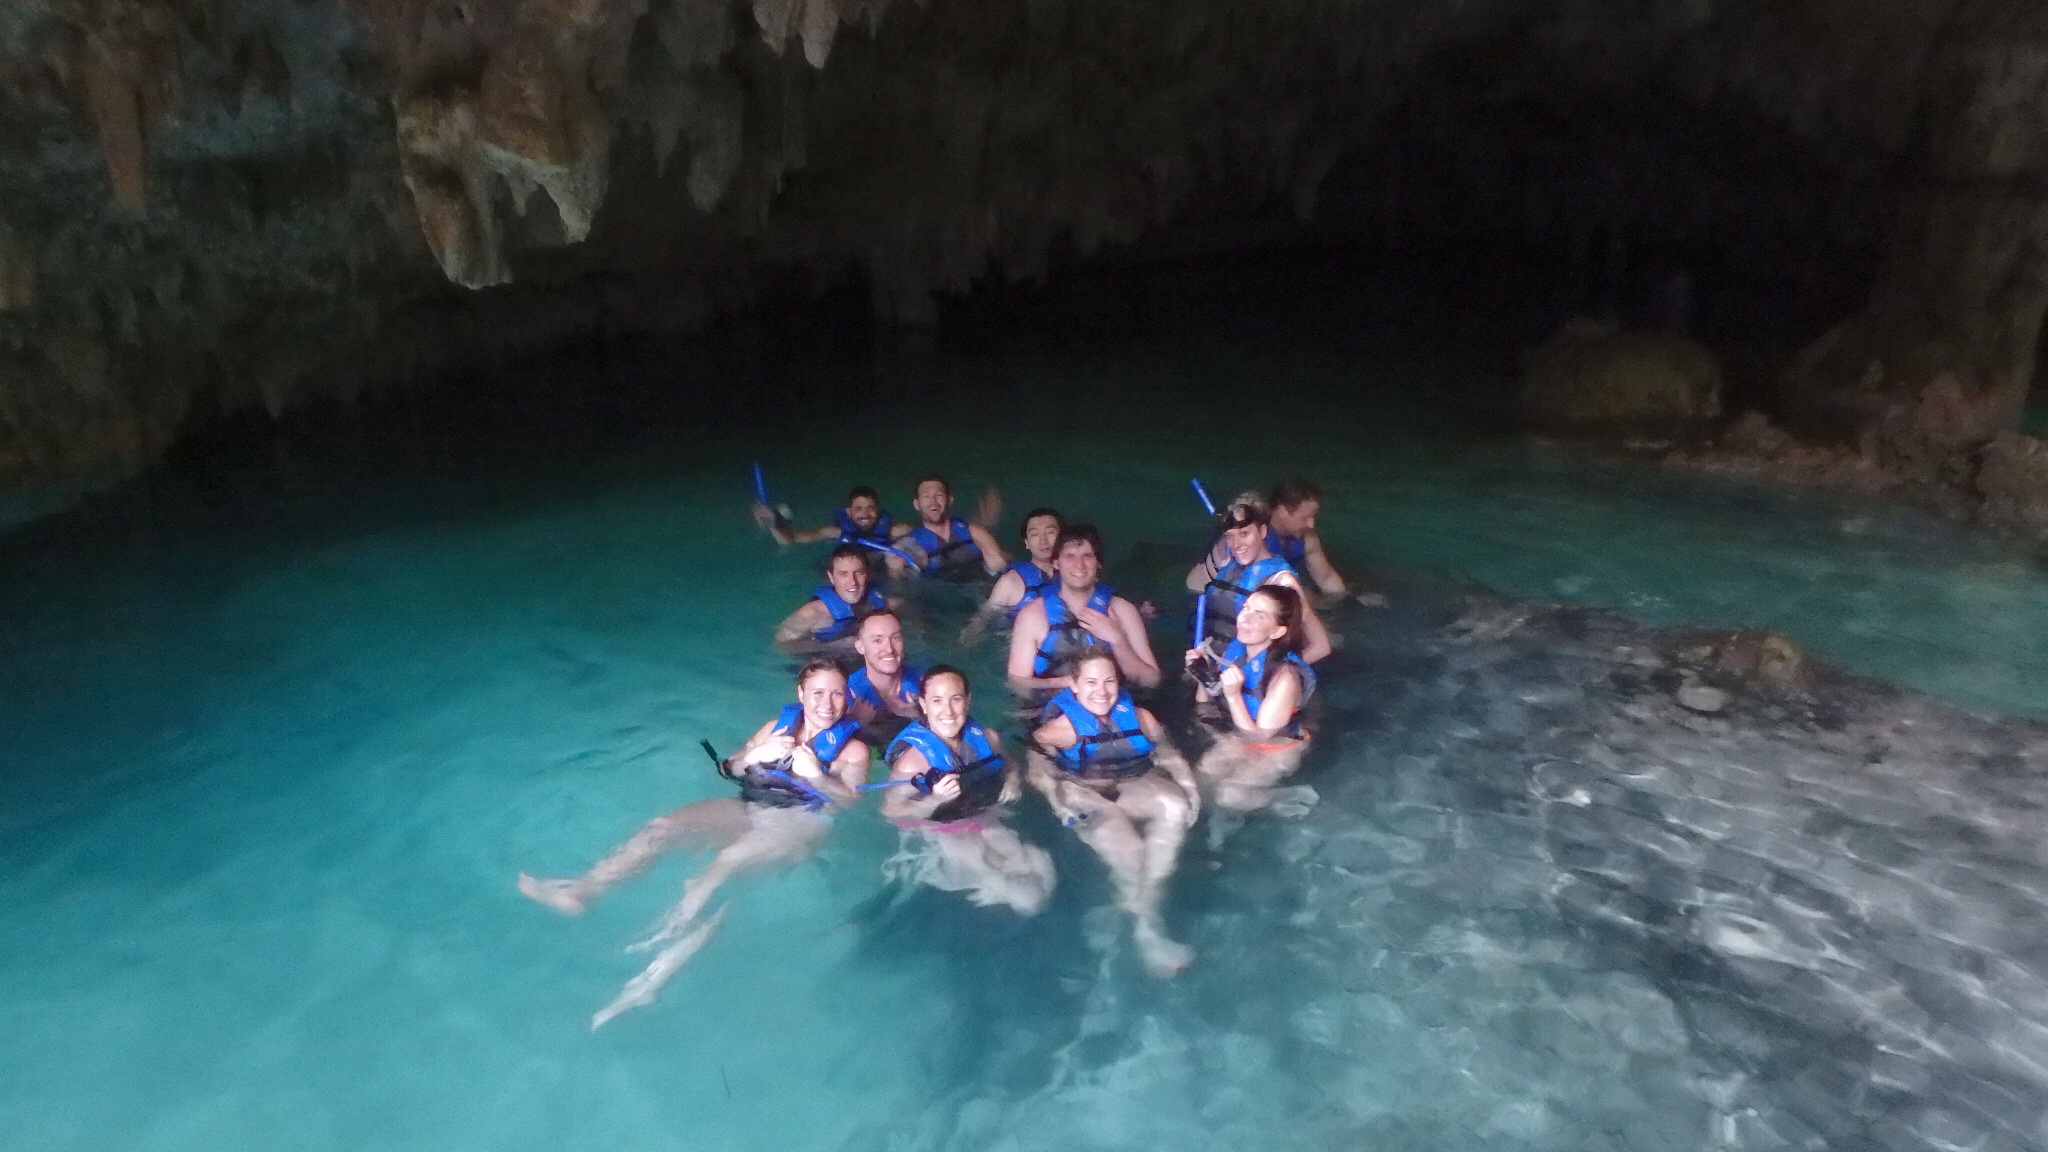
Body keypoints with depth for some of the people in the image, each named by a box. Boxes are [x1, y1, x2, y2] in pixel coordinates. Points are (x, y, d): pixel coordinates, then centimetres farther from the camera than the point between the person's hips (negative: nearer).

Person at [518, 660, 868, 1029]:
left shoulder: (853, 747, 6)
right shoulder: (778, 725, 18)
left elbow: (851, 798, -7)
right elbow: (727, 769, 15)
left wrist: (815, 775, -22)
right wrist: (755, 754, -5)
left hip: (801, 822, -6)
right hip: (748, 807, 6)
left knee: (730, 859, -33)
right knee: (662, 826, -16)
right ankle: (580, 890, -26)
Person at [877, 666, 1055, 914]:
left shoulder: (984, 738, -1)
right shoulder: (913, 758, -18)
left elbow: (1009, 766, 19)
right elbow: (891, 810, -18)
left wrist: (1013, 780, -4)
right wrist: (935, 801, -32)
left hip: (987, 823, 6)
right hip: (936, 836, -6)